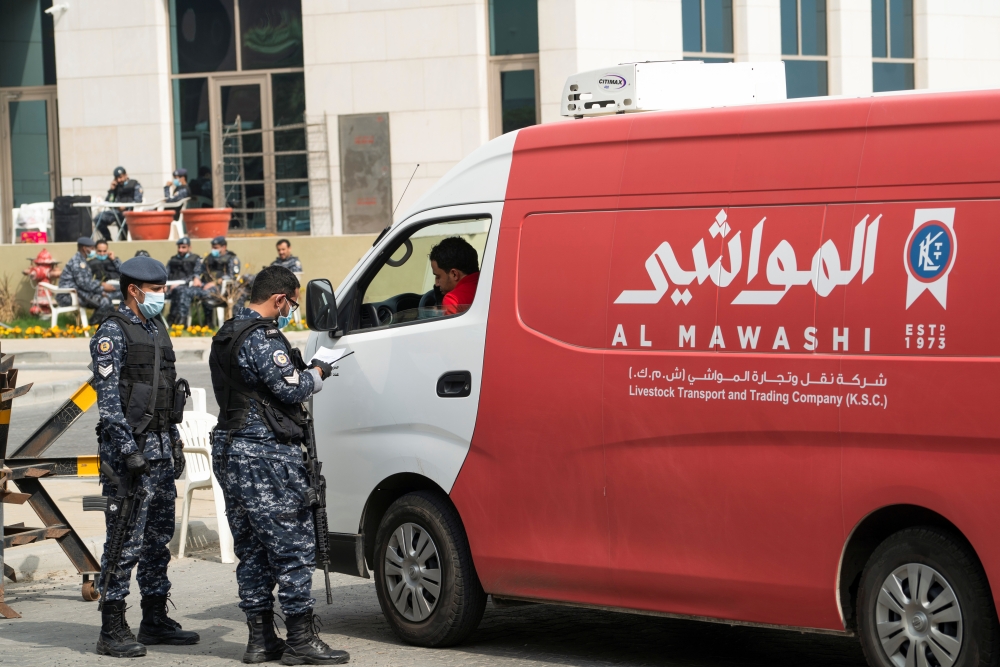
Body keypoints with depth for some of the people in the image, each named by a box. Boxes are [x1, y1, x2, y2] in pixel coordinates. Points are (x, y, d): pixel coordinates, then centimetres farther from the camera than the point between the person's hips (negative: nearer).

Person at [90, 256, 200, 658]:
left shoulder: (157, 329, 16)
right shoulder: (113, 332, -11)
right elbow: (107, 397, -16)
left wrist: (174, 441, 18)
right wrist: (128, 449, -21)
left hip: (161, 448, 9)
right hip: (130, 448, -9)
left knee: (159, 538, 12)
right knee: (127, 541, -8)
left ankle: (155, 620, 21)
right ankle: (112, 630, -5)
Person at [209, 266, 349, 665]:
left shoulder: (227, 336, 17)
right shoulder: (262, 338, -15)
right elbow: (289, 389, -18)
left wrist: (304, 372, 12)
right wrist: (318, 374, 1)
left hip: (230, 450, 10)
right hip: (265, 452, -10)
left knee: (252, 549, 13)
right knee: (293, 546, -6)